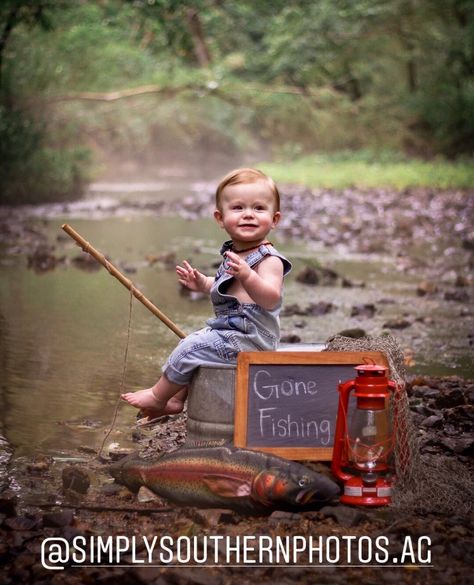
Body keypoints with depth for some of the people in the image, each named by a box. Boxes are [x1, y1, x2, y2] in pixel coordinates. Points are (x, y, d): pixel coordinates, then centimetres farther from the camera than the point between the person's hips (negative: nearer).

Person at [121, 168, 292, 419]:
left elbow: (270, 297, -35)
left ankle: (158, 396, 9)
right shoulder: (232, 254, 11)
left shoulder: (269, 259, -19)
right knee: (194, 341, 21)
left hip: (248, 339, -10)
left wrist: (247, 276, -49)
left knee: (191, 348, -10)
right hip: (231, 331, 10)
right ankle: (177, 399, 28)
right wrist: (202, 283, 11)